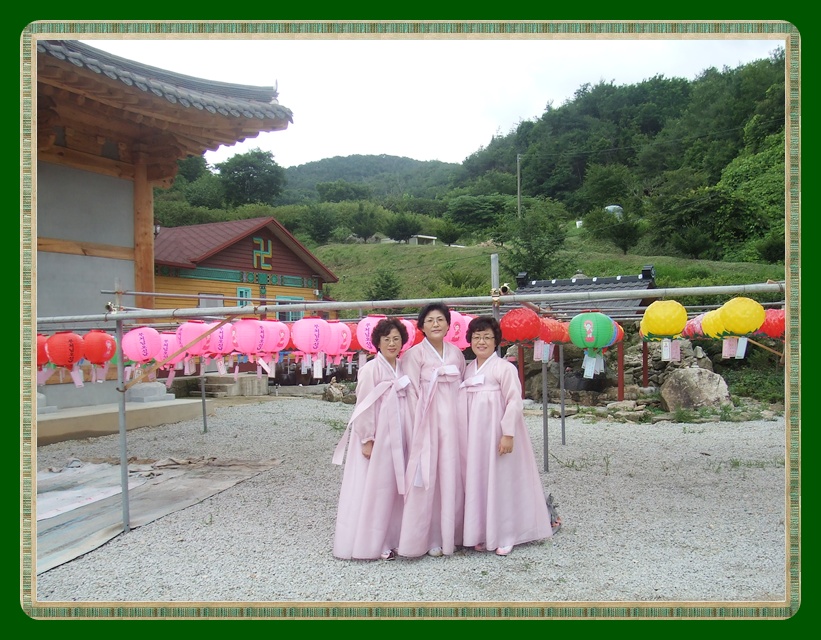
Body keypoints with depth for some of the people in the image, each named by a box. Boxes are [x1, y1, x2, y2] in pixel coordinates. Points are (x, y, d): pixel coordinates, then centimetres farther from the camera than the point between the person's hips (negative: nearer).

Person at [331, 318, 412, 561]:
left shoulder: (403, 368, 8)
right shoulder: (370, 369, -10)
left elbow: (407, 403, 12)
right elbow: (364, 406, -12)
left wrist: (409, 437, 9)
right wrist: (367, 440, -14)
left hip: (398, 438, 7)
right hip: (376, 438, -6)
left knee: (394, 488, 11)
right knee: (371, 489, 0)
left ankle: (388, 540, 22)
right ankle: (369, 543, 11)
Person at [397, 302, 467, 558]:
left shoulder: (456, 353, 11)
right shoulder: (415, 354, -3)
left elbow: (462, 389, 14)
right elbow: (412, 394, -5)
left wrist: (461, 422, 9)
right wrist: (417, 427, -9)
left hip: (453, 422, 4)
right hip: (427, 422, -4)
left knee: (452, 477, 7)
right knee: (427, 479, -2)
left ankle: (449, 534, 19)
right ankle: (428, 538, 8)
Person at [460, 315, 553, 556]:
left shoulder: (504, 368, -8)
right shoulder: (468, 369, 11)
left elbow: (514, 401, -13)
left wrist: (508, 434, -19)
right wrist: (464, 435, 12)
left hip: (497, 434, -6)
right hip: (474, 435, 6)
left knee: (501, 482, 1)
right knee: (476, 481, 9)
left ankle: (504, 536, 13)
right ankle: (480, 534, 20)